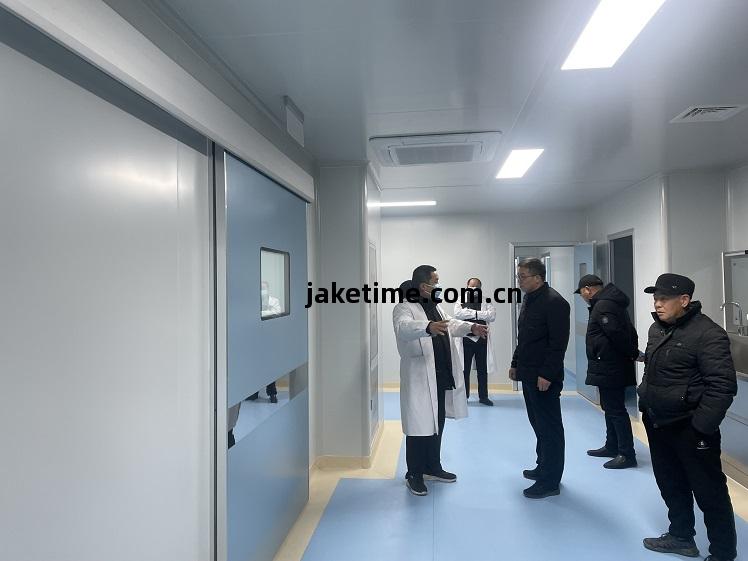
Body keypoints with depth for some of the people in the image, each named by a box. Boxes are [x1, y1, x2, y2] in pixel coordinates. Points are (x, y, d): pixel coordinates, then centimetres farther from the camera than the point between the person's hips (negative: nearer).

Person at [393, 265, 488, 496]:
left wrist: (471, 327, -2)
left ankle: (433, 467, 33)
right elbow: (404, 327, -32)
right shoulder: (404, 308, -13)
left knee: (437, 425, 18)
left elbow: (451, 324, 17)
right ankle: (414, 474, 16)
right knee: (419, 426, 0)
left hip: (441, 377, 9)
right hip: (419, 379, -8)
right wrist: (428, 327, -51)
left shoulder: (435, 307, 16)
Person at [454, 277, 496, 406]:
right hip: (466, 339, -1)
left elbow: (492, 315, -8)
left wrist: (472, 313, -12)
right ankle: (464, 396, 16)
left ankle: (483, 396, 21)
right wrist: (479, 314, -13)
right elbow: (458, 313, -14)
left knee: (483, 370, 9)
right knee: (465, 369, 4)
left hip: (482, 339, 2)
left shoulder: (486, 301, 9)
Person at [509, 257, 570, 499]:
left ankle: (550, 481, 10)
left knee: (549, 427, 1)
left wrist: (547, 375, -21)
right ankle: (544, 467, 33)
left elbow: (558, 343, -20)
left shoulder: (554, 302, -16)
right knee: (538, 423, 18)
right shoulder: (528, 299, 12)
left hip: (544, 377, -9)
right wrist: (516, 364, 18)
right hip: (528, 374, 9)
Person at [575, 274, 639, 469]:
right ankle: (612, 447, 31)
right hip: (610, 368, 11)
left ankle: (627, 454, 5)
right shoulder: (611, 302, 15)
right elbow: (630, 332, 18)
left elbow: (618, 334, -25)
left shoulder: (603, 306, -18)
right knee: (611, 408, 19)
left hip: (609, 370, -11)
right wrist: (632, 352, 10)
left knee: (615, 410, -3)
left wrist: (633, 353, -11)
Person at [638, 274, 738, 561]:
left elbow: (723, 386, -20)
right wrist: (645, 404, 15)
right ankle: (681, 537, 40)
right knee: (670, 484, 21)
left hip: (689, 428, -8)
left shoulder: (708, 334, -18)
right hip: (657, 423, 8)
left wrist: (701, 428, -20)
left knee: (709, 492, 6)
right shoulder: (657, 328, 7)